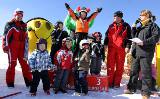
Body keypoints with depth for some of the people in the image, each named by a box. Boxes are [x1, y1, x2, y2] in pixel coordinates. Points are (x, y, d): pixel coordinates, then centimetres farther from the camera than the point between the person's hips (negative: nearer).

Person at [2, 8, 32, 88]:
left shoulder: (24, 25, 17)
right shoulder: (10, 24, 1)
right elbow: (6, 36, -4)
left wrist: (26, 47, 21)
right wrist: (5, 46, -11)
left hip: (22, 47, 4)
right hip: (12, 47, -4)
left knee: (24, 64, 2)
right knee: (12, 64, -2)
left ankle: (28, 81, 6)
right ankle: (10, 82, 9)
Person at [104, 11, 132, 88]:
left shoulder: (126, 26, 8)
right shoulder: (111, 26, 18)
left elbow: (129, 37, 3)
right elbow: (107, 35, 16)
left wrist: (128, 46, -7)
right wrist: (105, 44, 4)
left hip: (121, 48, -2)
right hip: (111, 48, 2)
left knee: (120, 66, 2)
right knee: (110, 65, 0)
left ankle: (117, 83, 11)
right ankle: (110, 82, 9)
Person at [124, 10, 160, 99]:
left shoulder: (153, 25, 4)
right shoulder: (140, 27, 24)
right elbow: (133, 37, 23)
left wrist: (144, 42, -20)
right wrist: (134, 27, 12)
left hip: (146, 52, -7)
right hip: (136, 52, 7)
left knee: (145, 72, -5)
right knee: (134, 71, 9)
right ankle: (131, 88, 18)